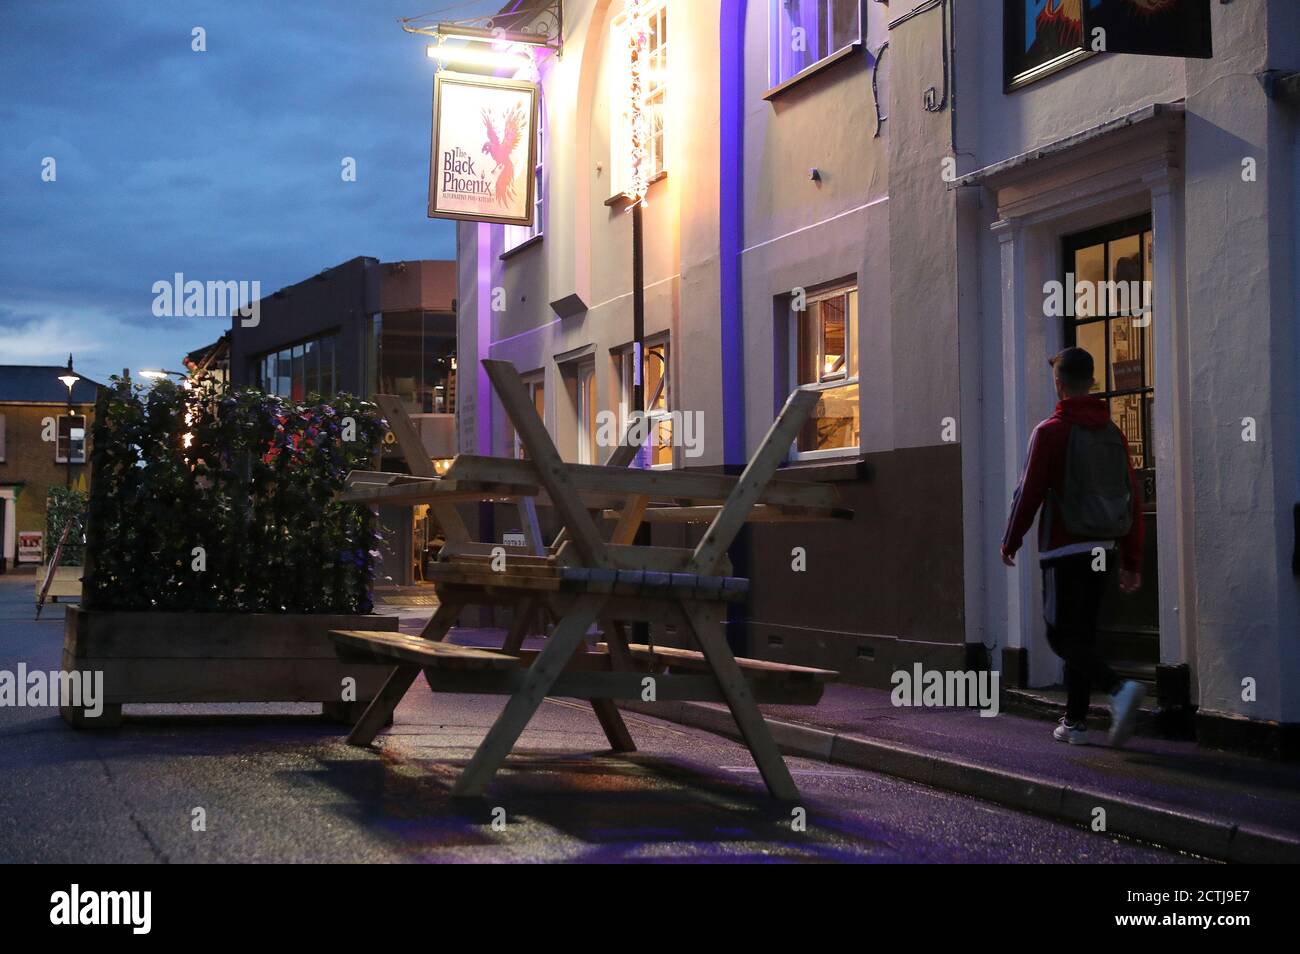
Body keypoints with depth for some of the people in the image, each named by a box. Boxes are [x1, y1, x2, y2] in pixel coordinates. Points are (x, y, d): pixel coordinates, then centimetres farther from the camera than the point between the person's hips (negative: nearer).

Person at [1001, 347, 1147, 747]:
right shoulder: (1113, 433, 8)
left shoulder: (1050, 432, -10)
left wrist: (1011, 541, 4)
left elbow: (1029, 492, -10)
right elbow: (1133, 499, 8)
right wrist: (1132, 560, 12)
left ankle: (1120, 689, -26)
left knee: (1062, 636, -3)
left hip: (1064, 550, -6)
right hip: (1103, 550, 6)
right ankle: (1075, 721, 19)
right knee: (1082, 633, 15)